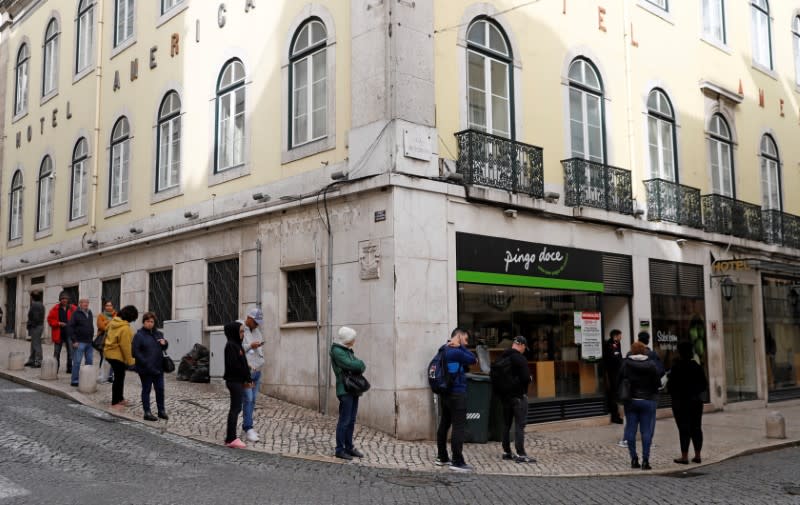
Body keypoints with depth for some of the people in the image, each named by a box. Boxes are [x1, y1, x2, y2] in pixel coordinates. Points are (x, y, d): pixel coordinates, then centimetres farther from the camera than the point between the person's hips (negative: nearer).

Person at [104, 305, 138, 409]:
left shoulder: (114, 321, 4)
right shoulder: (125, 328, -24)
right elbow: (125, 346, -23)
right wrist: (130, 360, -13)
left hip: (110, 353, 10)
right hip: (117, 355, -10)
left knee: (119, 376, 21)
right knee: (119, 378, 2)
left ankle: (119, 399, 32)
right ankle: (115, 402, 10)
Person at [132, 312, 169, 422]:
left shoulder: (158, 334, 10)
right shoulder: (139, 335, -8)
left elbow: (164, 348, 23)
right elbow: (135, 352, -13)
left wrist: (164, 343, -2)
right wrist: (146, 363, -20)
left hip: (158, 367, 6)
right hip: (145, 369, -6)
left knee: (160, 389, 11)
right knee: (146, 390, 4)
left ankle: (161, 410, 22)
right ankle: (147, 412, 11)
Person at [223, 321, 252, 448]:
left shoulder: (237, 345, 15)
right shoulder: (231, 345, -14)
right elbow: (234, 365, -21)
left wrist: (247, 379, 5)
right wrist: (247, 378, -13)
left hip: (238, 381, 10)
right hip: (234, 381, -9)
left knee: (236, 408, 13)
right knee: (235, 408, -7)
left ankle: (230, 436, 19)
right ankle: (231, 438, -4)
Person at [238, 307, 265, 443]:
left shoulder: (256, 330, 15)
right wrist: (250, 346, -20)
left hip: (257, 370, 7)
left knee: (252, 400, 9)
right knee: (247, 399, -10)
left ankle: (247, 426, 17)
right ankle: (248, 429, -8)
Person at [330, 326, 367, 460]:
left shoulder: (348, 350, 16)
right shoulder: (337, 351, -11)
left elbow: (361, 366, 12)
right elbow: (350, 364, -22)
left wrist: (359, 365, -9)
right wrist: (360, 364, -4)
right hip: (345, 390, -8)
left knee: (351, 420, 12)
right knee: (344, 421, -5)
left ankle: (349, 447, 20)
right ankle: (340, 450, 1)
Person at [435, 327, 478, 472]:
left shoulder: (444, 350, 13)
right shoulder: (455, 352, -17)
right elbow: (473, 359, -9)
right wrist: (460, 346, -6)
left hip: (445, 393, 10)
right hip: (457, 394, -10)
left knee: (444, 425, 14)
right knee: (459, 427, -7)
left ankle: (442, 458, 22)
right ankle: (457, 462, -7)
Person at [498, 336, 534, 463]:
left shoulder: (501, 358, 7)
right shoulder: (520, 359, -16)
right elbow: (526, 378, -21)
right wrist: (529, 379, 0)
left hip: (504, 395, 7)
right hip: (519, 395, -7)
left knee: (506, 424, 14)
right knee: (520, 425, -5)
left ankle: (506, 452, 20)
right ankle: (520, 454, -6)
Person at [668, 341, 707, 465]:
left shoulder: (676, 368, -14)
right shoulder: (697, 367, 2)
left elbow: (671, 386, -13)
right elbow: (704, 385, 7)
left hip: (680, 402, -5)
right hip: (696, 401, 5)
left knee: (684, 428, -3)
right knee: (696, 428, 10)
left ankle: (684, 456, -2)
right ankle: (697, 455, 14)